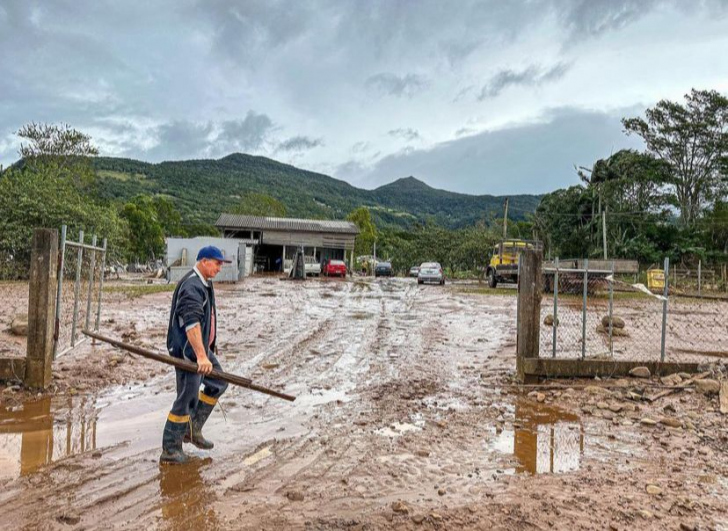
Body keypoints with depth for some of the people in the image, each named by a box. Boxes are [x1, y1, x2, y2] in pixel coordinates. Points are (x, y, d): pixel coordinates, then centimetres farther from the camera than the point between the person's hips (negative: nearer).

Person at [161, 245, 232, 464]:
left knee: (218, 384, 17)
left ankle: (193, 429, 26)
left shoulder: (204, 283, 14)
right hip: (188, 351, -10)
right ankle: (170, 450, 8)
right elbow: (191, 323, -33)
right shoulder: (191, 286, -21)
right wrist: (201, 356, -40)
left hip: (201, 348, 10)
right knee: (187, 399, -4)